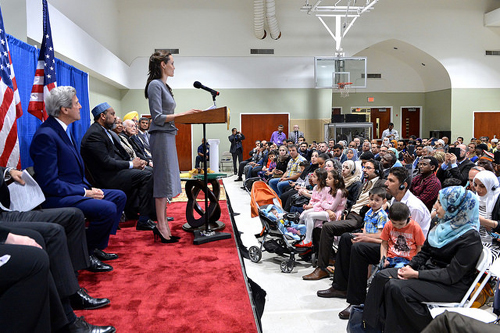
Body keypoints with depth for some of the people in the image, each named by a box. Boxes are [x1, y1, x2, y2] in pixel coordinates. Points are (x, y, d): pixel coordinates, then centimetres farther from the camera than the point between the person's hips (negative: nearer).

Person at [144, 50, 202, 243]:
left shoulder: (164, 86, 19)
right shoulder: (155, 85, -10)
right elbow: (158, 117, -17)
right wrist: (184, 114, -18)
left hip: (168, 136, 10)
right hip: (161, 136, -10)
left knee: (167, 180, 9)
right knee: (163, 179, -7)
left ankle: (162, 225, 16)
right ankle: (161, 227, 0)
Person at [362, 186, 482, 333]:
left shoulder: (470, 238, -18)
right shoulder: (443, 225, 7)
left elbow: (451, 275, -21)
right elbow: (424, 252, 14)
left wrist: (416, 274, -20)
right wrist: (410, 266, -4)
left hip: (452, 287, -8)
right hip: (429, 270, 9)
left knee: (397, 288, -27)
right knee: (382, 276, -7)